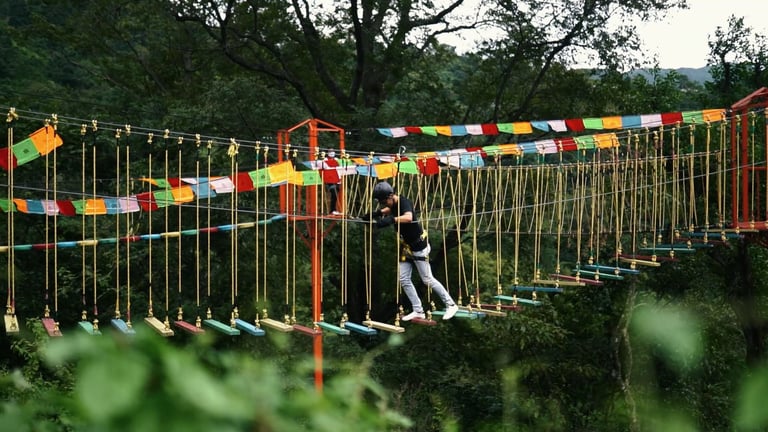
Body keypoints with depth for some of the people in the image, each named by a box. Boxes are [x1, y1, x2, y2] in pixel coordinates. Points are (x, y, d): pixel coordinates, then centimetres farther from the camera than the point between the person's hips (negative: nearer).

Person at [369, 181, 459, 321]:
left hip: (419, 247, -9)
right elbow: (390, 210, 26)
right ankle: (418, 311, 10)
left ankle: (451, 305, 11)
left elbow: (408, 218, -48)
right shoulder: (393, 204, 0)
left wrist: (391, 219, -64)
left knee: (428, 279, -2)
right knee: (403, 279, 4)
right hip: (406, 247, 9)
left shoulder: (404, 202, -26)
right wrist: (378, 213, 4)